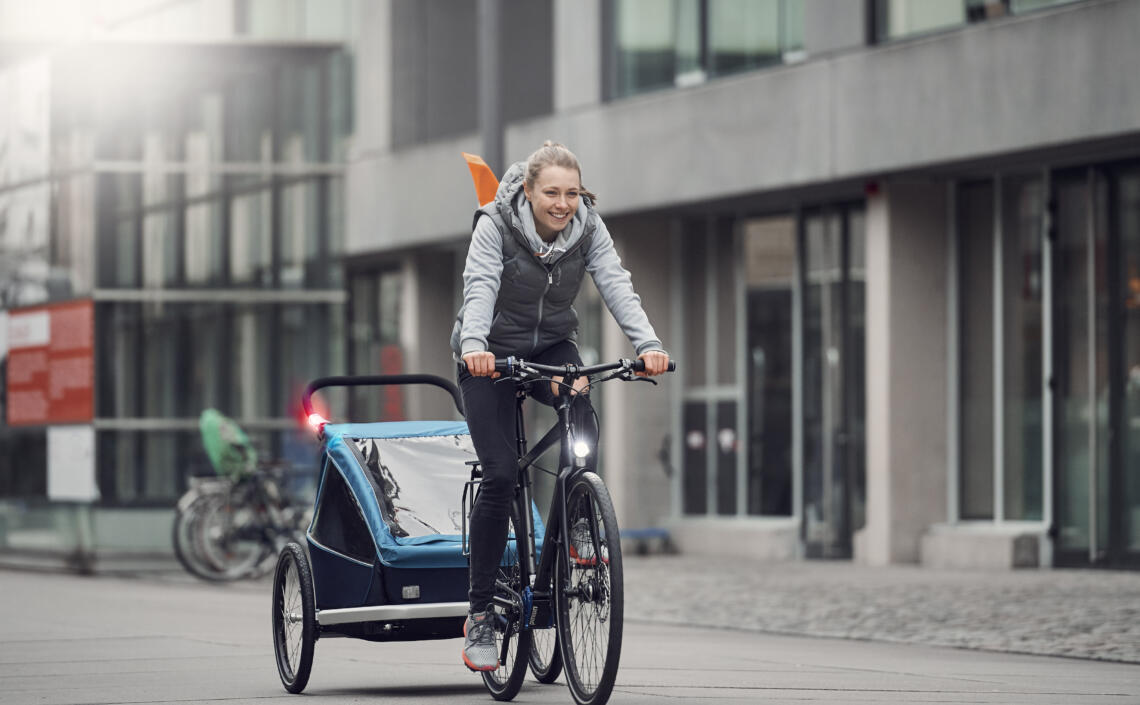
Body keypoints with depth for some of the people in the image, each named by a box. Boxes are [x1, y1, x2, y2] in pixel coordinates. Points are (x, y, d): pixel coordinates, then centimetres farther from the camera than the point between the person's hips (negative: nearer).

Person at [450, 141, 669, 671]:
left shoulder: (588, 228, -11)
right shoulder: (496, 224, -20)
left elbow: (616, 285, -23)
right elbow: (479, 288, -33)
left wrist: (647, 344, -40)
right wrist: (474, 344, -53)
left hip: (551, 348, 3)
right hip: (491, 354, -3)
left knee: (581, 421, -31)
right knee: (501, 473, -14)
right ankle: (479, 613, -6)